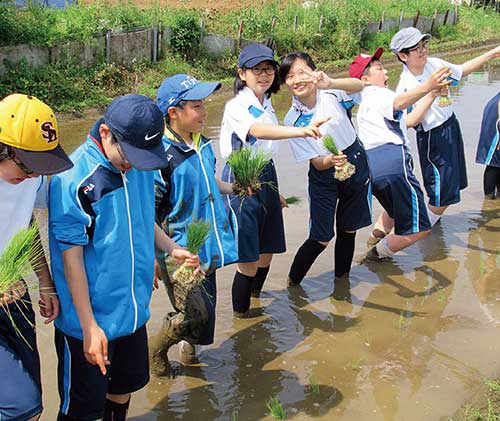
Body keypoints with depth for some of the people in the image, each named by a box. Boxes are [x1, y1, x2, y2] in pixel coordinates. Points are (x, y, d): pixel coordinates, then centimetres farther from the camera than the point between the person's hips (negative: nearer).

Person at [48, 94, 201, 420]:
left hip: (134, 310, 6)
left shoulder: (141, 165, -3)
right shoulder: (74, 179, -22)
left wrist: (171, 248, -5)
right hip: (89, 321, -6)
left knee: (126, 386, 23)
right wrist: (89, 326, -16)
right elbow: (71, 257, -18)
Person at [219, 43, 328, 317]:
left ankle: (255, 295, 37)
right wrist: (301, 131, -51)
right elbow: (258, 131, -37)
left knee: (267, 251, 15)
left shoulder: (267, 104, 9)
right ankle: (240, 313, 14)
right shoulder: (236, 107, -16)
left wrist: (274, 190, 22)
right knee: (249, 258, -5)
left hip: (266, 175, 8)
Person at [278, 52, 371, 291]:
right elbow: (314, 161, -12)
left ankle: (341, 279, 35)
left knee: (348, 230, 14)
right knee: (321, 238, -3)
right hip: (323, 175, -1)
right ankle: (292, 284, 16)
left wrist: (330, 83, -55)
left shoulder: (331, 94, -13)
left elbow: (359, 85, -35)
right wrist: (329, 161, -36)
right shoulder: (292, 120, -12)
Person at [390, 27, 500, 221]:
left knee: (453, 181, 18)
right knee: (444, 191, -2)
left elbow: (462, 70, 14)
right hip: (432, 137, -7)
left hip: (451, 126, 7)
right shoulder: (405, 87, -23)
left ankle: (433, 215, 39)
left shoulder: (435, 64, -4)